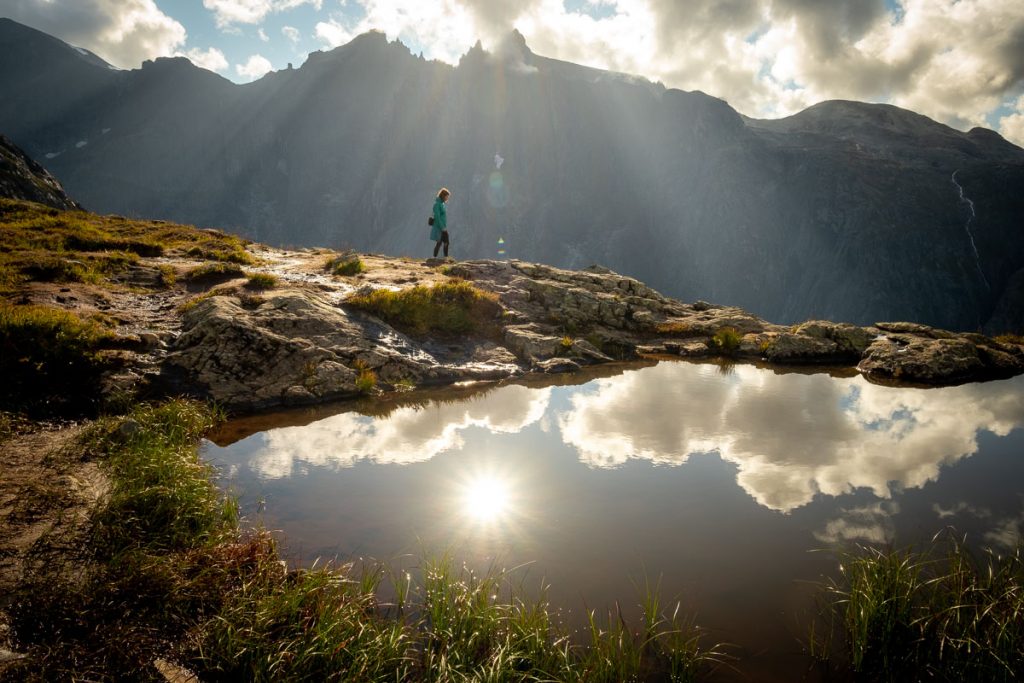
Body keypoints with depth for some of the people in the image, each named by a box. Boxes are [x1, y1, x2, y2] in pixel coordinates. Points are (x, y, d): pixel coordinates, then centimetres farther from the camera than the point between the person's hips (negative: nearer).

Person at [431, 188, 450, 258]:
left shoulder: (442, 203, 12)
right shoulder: (437, 204, -15)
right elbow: (437, 217, -19)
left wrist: (445, 227, 16)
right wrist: (442, 227, -19)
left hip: (443, 227, 8)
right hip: (439, 228, -8)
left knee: (446, 243, 7)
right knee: (439, 243, -3)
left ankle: (446, 258, 13)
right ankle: (434, 258, 6)